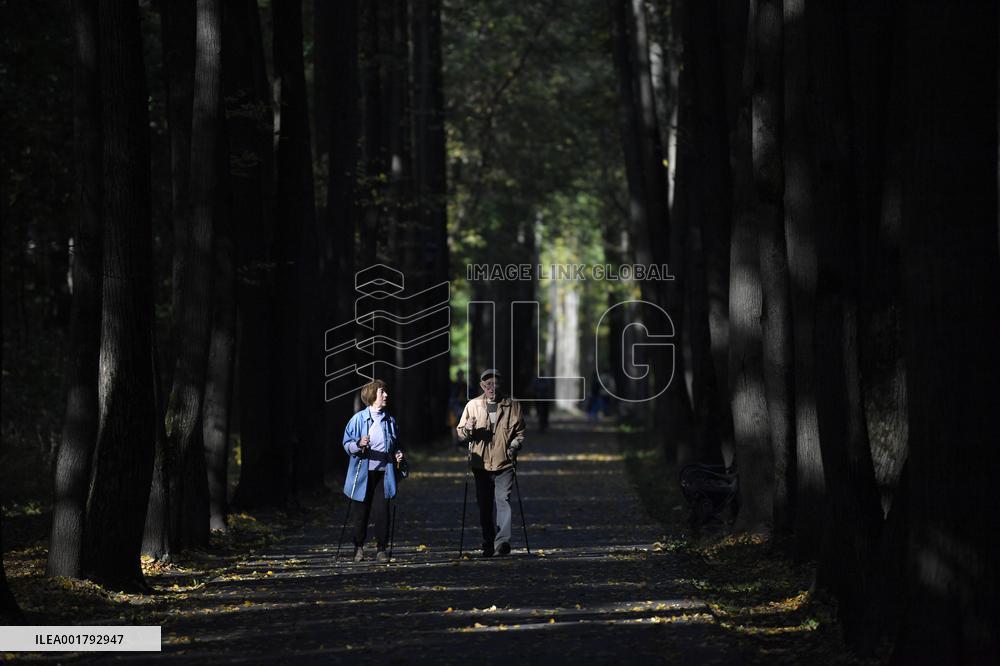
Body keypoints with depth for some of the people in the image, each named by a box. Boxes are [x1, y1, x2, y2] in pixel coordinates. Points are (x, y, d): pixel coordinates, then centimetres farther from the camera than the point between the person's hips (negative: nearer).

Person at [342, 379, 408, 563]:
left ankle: (381, 548, 7)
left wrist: (398, 455, 2)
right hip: (363, 473, -3)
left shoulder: (389, 420, 9)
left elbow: (395, 445, 22)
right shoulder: (359, 419, -3)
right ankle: (359, 548, 17)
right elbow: (347, 444, -2)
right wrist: (359, 444, -22)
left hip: (383, 473, 3)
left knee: (382, 512, -2)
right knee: (361, 511, 4)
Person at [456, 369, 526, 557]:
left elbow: (520, 432, 11)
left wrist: (514, 445, -8)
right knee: (484, 505, 6)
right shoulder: (473, 405, 7)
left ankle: (502, 541, -20)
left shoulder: (512, 405, 5)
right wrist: (468, 429, -15)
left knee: (502, 500, -15)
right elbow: (460, 433, 8)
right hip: (481, 463, 2)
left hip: (504, 463, -2)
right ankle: (488, 545, 15)